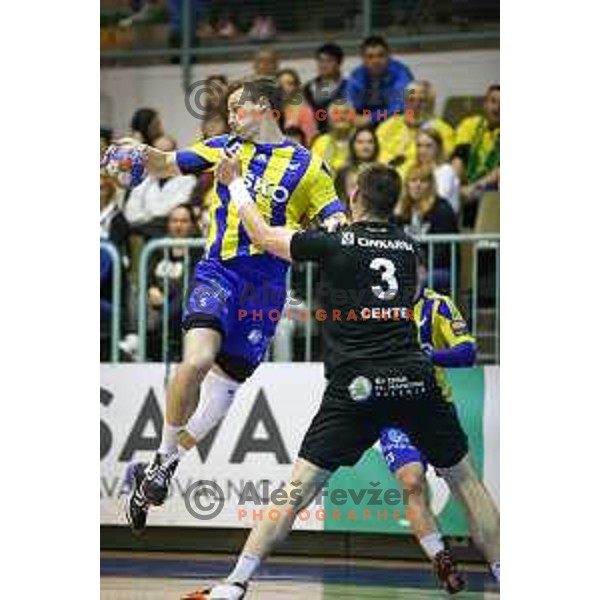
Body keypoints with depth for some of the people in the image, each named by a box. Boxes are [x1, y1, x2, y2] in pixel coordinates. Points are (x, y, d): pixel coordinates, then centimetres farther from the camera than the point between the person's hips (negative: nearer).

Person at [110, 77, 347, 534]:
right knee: (197, 359, -25)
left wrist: (334, 229, -21)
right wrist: (142, 153, -7)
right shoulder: (226, 148, 14)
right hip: (220, 270, 0)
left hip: (266, 284, 0)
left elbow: (338, 222, 2)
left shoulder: (307, 166, 6)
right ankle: (164, 459, -6)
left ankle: (156, 473, 19)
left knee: (223, 388, 3)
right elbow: (166, 166, 14)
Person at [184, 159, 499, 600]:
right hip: (416, 379, 2)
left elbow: (263, 235, 16)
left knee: (299, 489, -2)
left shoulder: (335, 243, 4)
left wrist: (235, 183, 32)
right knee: (464, 478, 17)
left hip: (357, 385, -2)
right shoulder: (408, 245, 15)